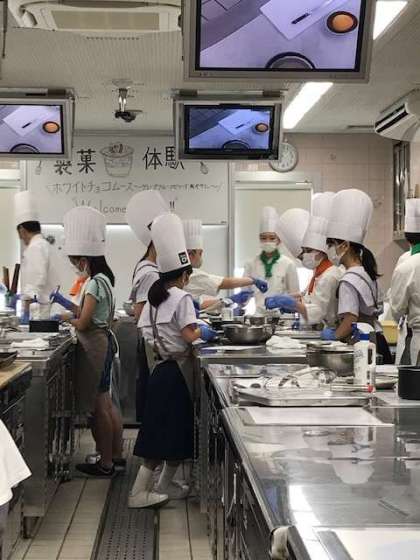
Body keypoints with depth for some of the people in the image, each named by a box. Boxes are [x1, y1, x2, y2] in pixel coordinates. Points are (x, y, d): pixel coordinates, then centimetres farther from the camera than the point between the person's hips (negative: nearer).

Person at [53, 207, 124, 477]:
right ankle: (117, 455, 26)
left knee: (98, 407, -1)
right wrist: (65, 302, 16)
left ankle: (105, 464, 8)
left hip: (94, 345, -10)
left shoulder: (95, 283, -19)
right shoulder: (104, 279, 10)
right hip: (104, 341, 10)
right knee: (107, 404, 17)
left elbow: (82, 323, -19)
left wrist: (66, 317, 0)